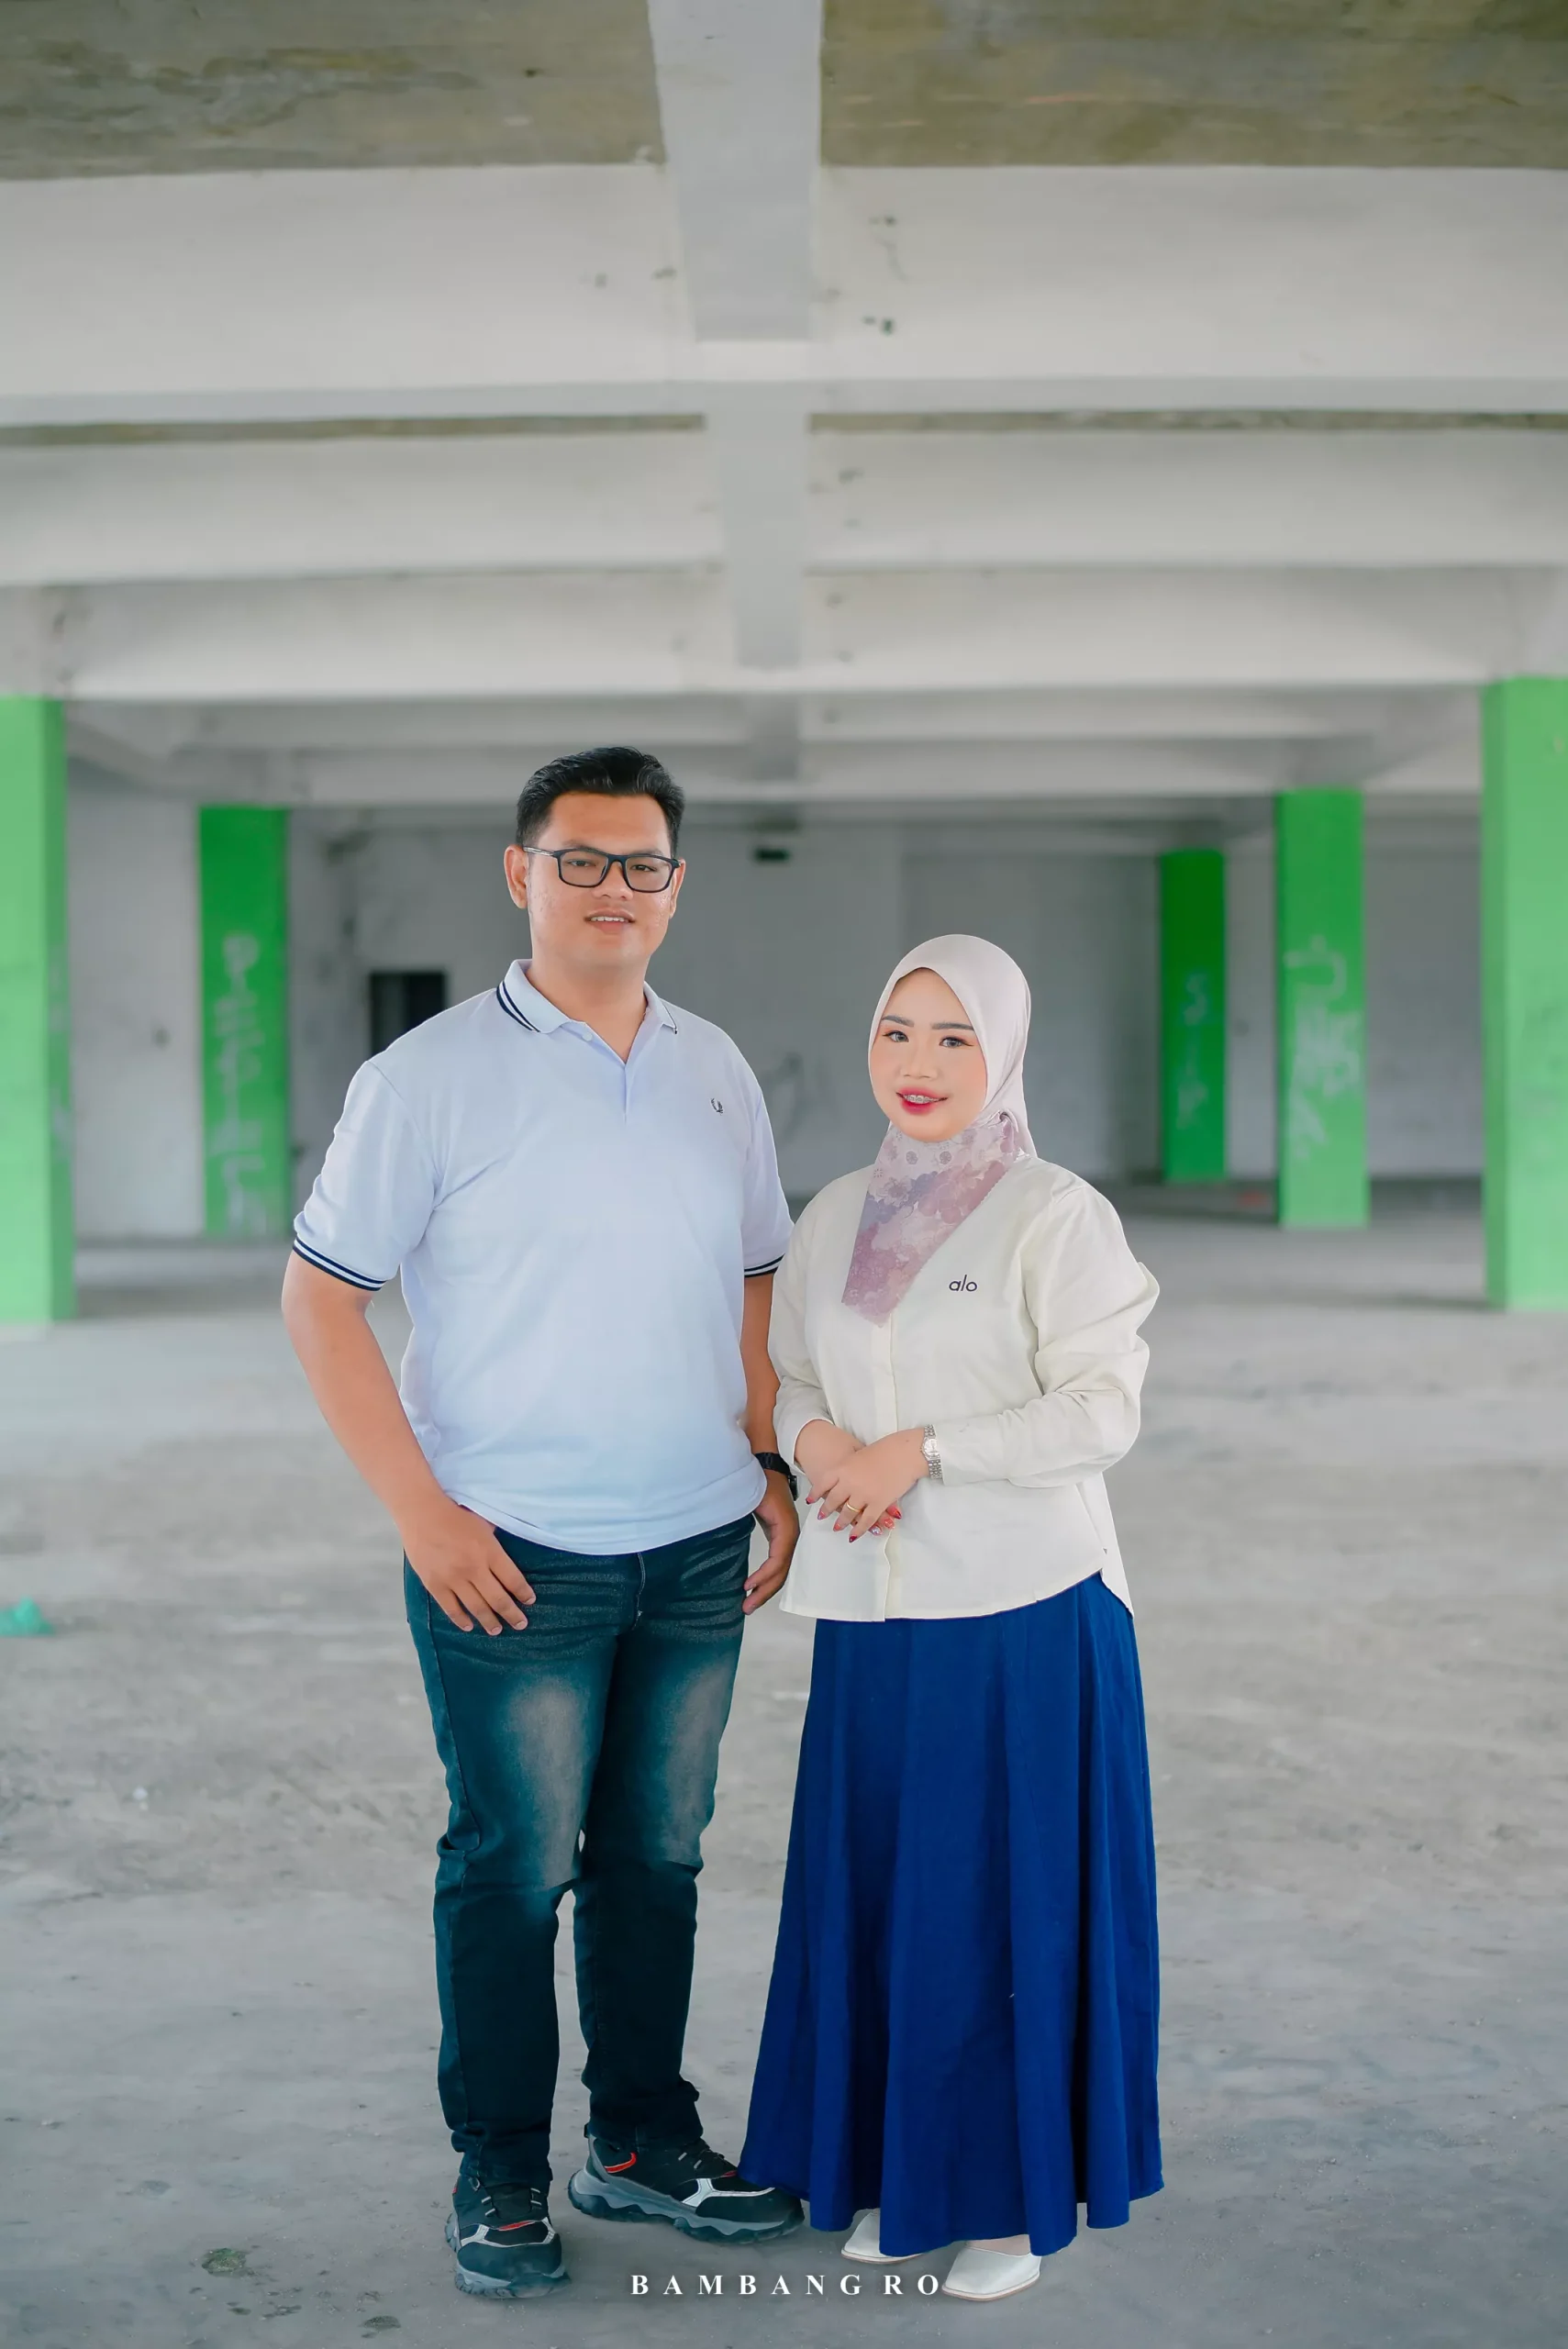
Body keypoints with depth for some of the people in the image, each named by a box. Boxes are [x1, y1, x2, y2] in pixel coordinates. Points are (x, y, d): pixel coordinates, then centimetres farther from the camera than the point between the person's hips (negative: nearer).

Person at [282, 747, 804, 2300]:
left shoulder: (714, 1071, 9)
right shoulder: (433, 1075, -7)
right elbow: (320, 1298, -6)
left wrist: (769, 1459, 6)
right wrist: (422, 1512, -12)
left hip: (696, 1549, 5)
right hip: (512, 1557, -4)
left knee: (657, 1854, 13)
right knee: (513, 1865, 4)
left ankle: (642, 2144, 29)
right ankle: (499, 2174, 20)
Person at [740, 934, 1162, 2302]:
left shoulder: (1056, 1216, -7)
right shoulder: (837, 1216, 10)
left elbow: (1101, 1413, -12)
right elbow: (788, 1375, 17)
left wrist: (918, 1448, -16)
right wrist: (815, 1437, -5)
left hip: (1024, 1612, -5)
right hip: (873, 1616, 5)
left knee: (1009, 1902, 3)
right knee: (875, 1889, 10)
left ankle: (1016, 2194, 18)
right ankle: (898, 2169, 27)